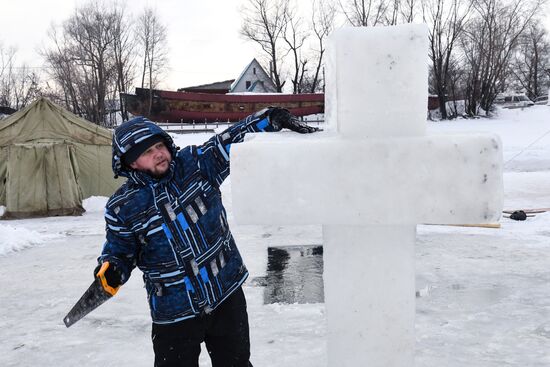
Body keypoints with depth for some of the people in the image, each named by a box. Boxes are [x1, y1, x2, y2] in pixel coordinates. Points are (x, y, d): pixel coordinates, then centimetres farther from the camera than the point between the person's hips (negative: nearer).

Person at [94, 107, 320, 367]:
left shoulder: (197, 163, -6)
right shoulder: (122, 207, -7)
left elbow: (235, 139, -7)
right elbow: (120, 250, 5)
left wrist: (274, 118, -20)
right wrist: (111, 269, -16)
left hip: (227, 295, 1)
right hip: (174, 314, -1)